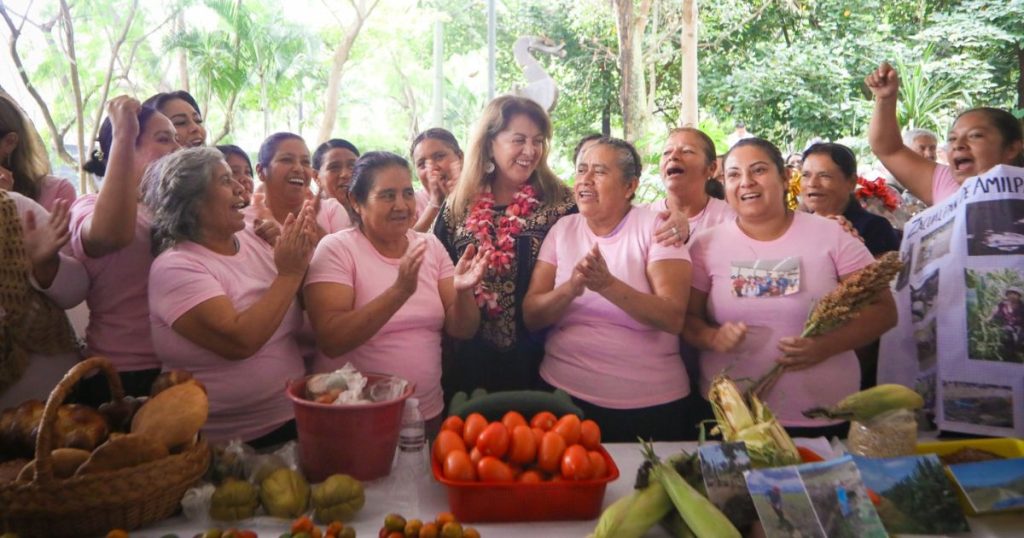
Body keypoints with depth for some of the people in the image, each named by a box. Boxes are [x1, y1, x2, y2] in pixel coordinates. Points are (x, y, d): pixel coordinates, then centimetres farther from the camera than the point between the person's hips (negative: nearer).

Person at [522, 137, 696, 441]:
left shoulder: (655, 227, -6)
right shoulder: (562, 229, 3)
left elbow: (674, 318, -17)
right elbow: (531, 317, -4)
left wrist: (608, 284, -30)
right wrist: (571, 288, -23)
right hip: (564, 394, 3)